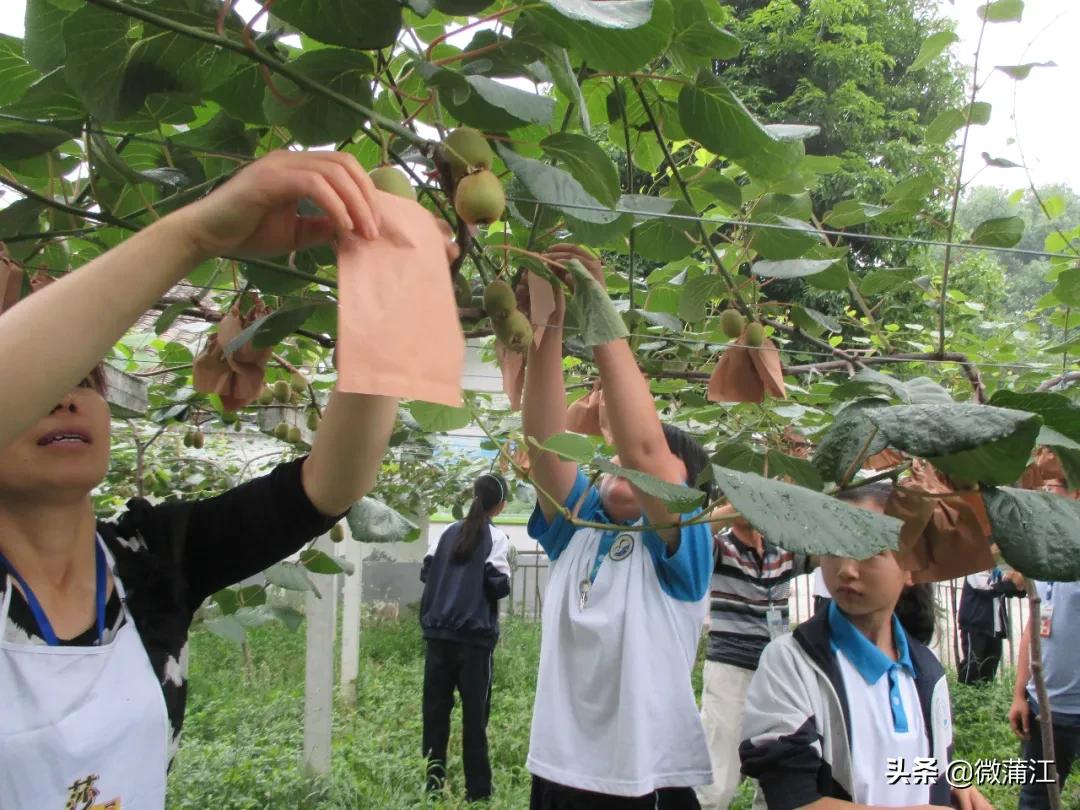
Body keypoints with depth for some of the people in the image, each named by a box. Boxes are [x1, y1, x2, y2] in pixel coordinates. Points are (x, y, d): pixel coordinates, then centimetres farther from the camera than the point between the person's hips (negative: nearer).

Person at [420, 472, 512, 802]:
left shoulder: (449, 532, 10)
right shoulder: (495, 538, -4)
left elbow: (426, 572, 11)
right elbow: (498, 585, -11)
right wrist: (504, 582, 9)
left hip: (438, 633, 4)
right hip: (474, 636, -4)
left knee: (435, 708, 10)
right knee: (474, 712, 1)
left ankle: (433, 780, 14)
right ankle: (477, 788, 4)